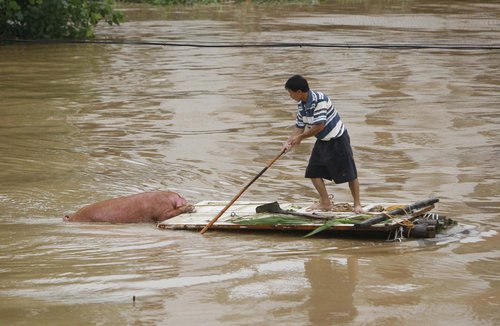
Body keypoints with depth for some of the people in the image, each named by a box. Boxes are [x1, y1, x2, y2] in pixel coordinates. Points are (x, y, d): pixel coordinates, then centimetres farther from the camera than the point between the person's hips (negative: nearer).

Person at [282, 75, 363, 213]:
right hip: (322, 141, 8)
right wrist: (289, 142, -10)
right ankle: (326, 203, 15)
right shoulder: (301, 105, -1)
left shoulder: (320, 100, -27)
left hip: (338, 140, -8)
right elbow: (299, 127, 6)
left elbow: (319, 126, -29)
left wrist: (300, 137, -19)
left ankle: (357, 204, 8)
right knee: (313, 171, 4)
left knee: (349, 173, -4)